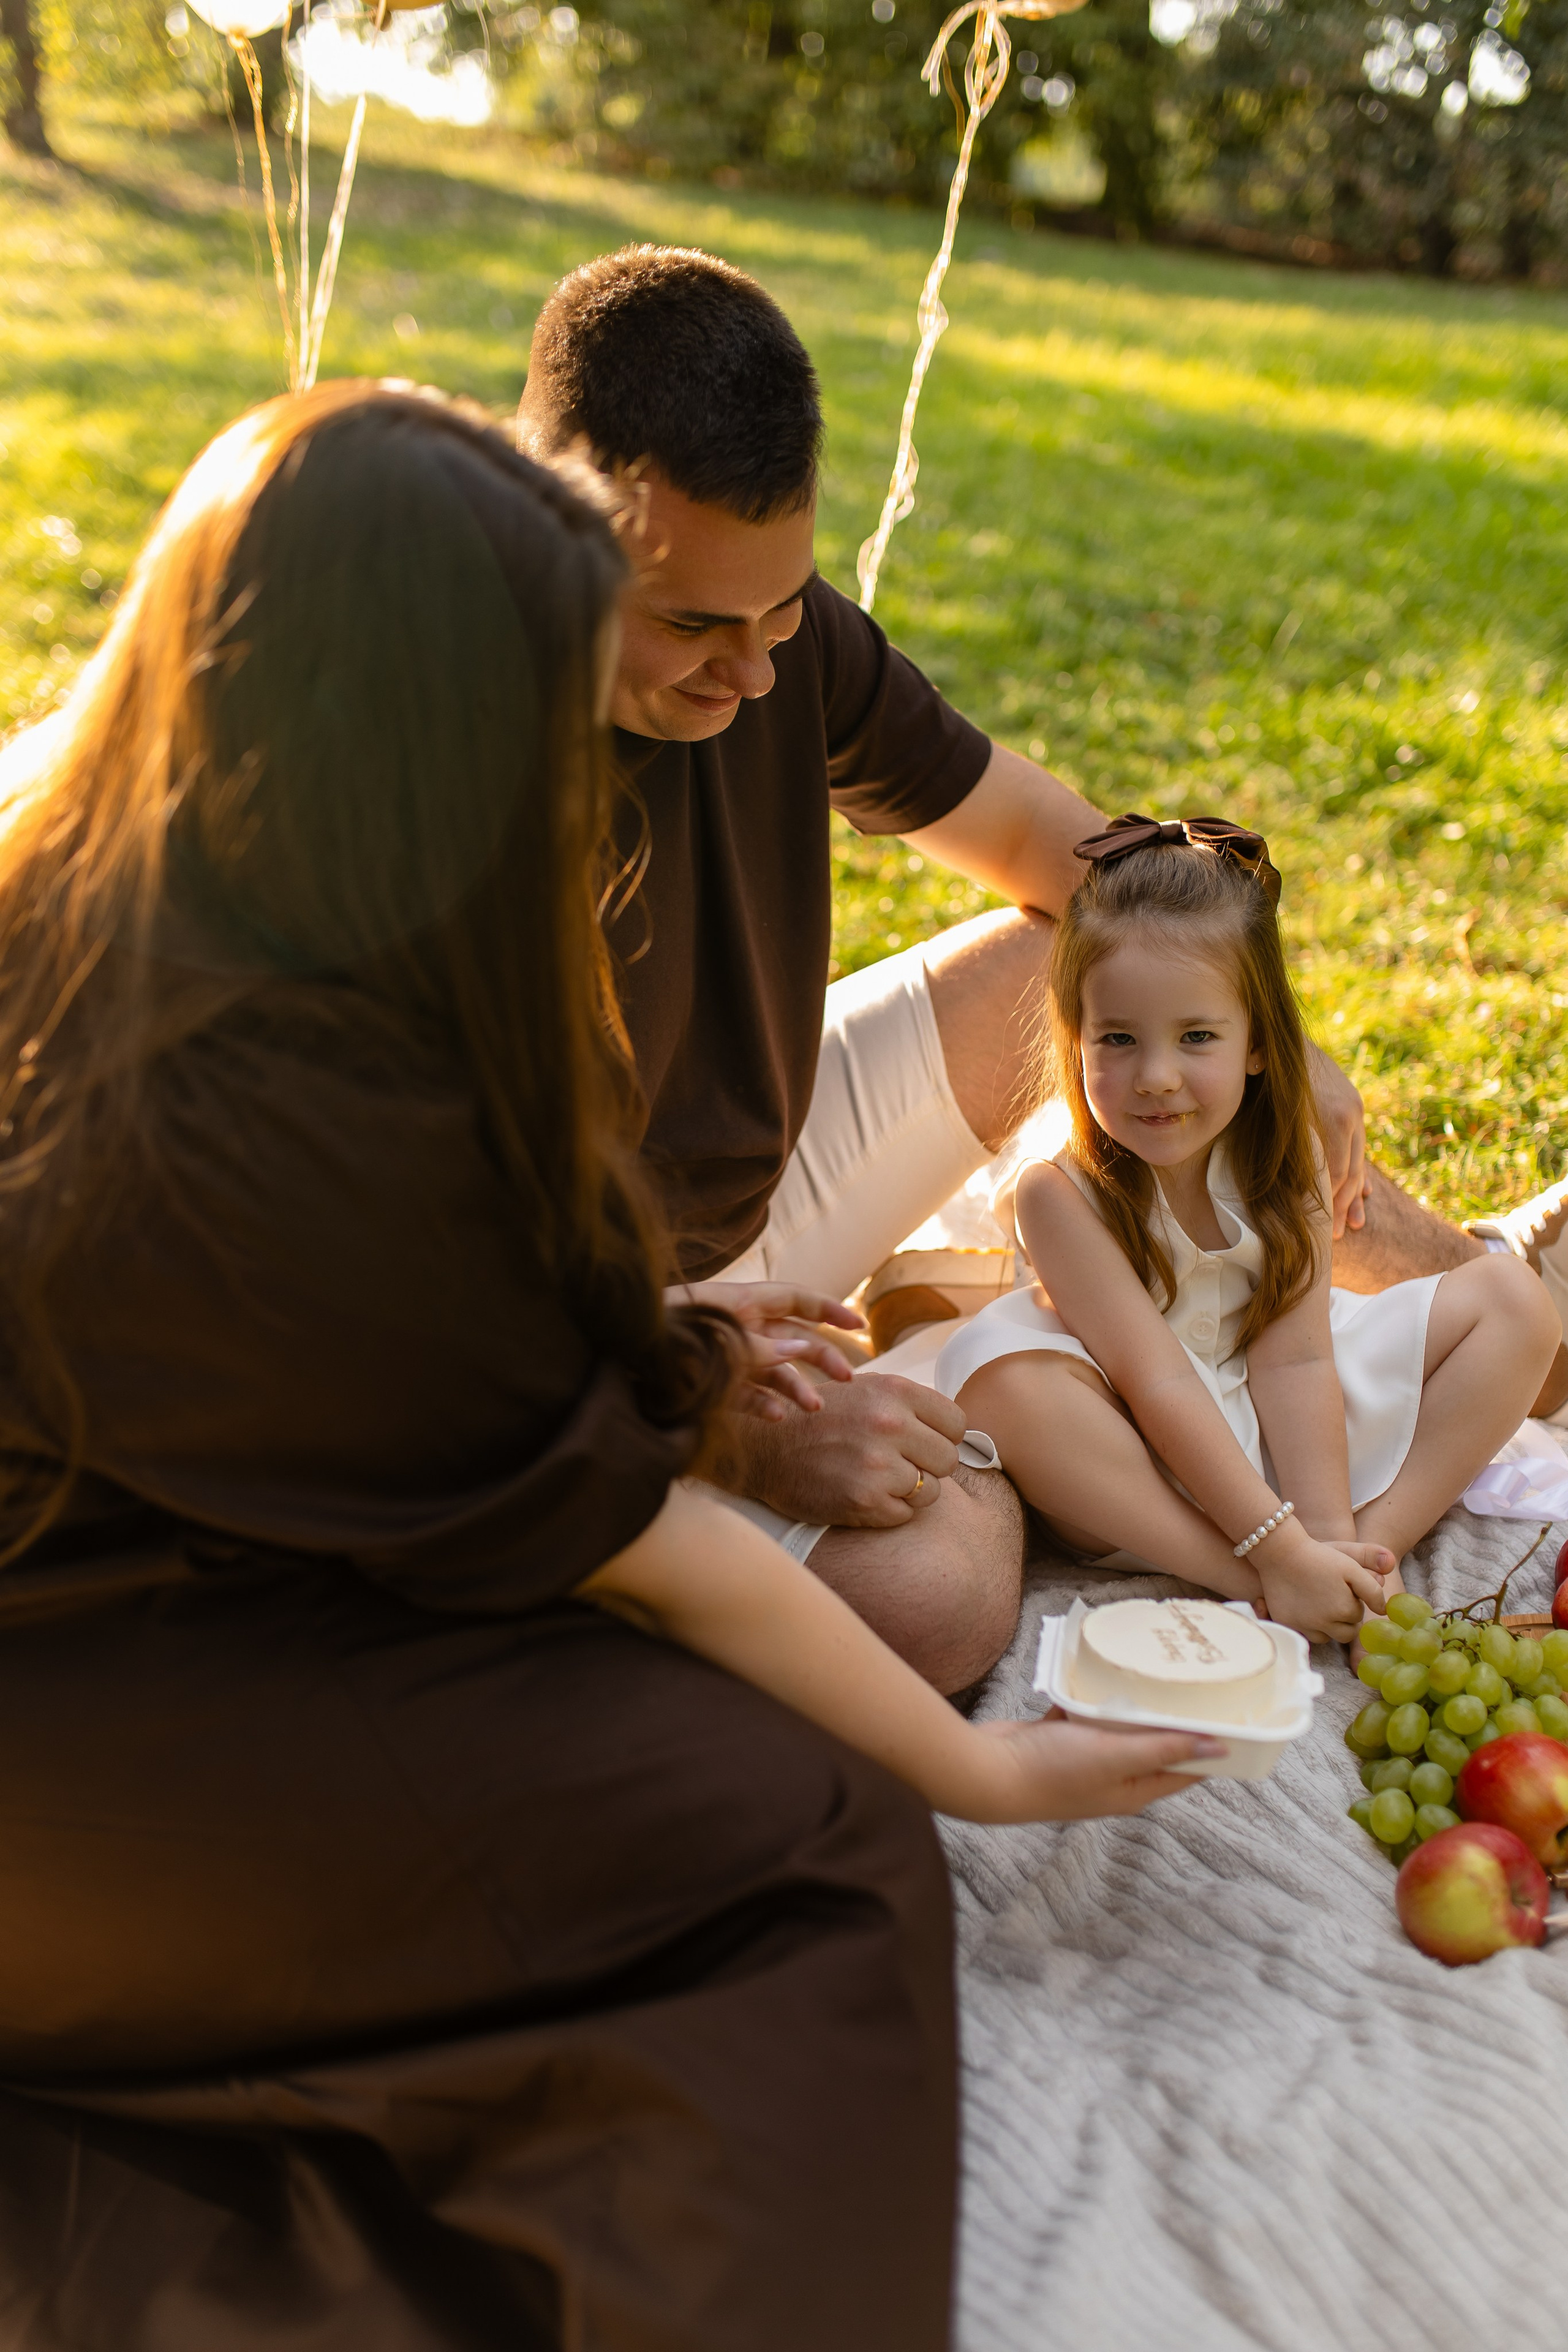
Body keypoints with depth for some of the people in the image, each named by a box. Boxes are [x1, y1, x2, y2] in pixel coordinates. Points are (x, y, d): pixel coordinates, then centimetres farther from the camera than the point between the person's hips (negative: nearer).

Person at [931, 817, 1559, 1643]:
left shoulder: (1285, 1157, -9)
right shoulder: (1063, 1194, -22)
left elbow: (1293, 1360, -15)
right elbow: (1161, 1385, -26)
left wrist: (1335, 1540, -24)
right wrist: (1281, 1552, -30)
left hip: (1282, 1441, 5)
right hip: (1147, 1467, -4)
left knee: (1512, 1301, -5)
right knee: (1001, 1378, -36)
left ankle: (1380, 1536, -20)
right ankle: (1255, 1587, -31)